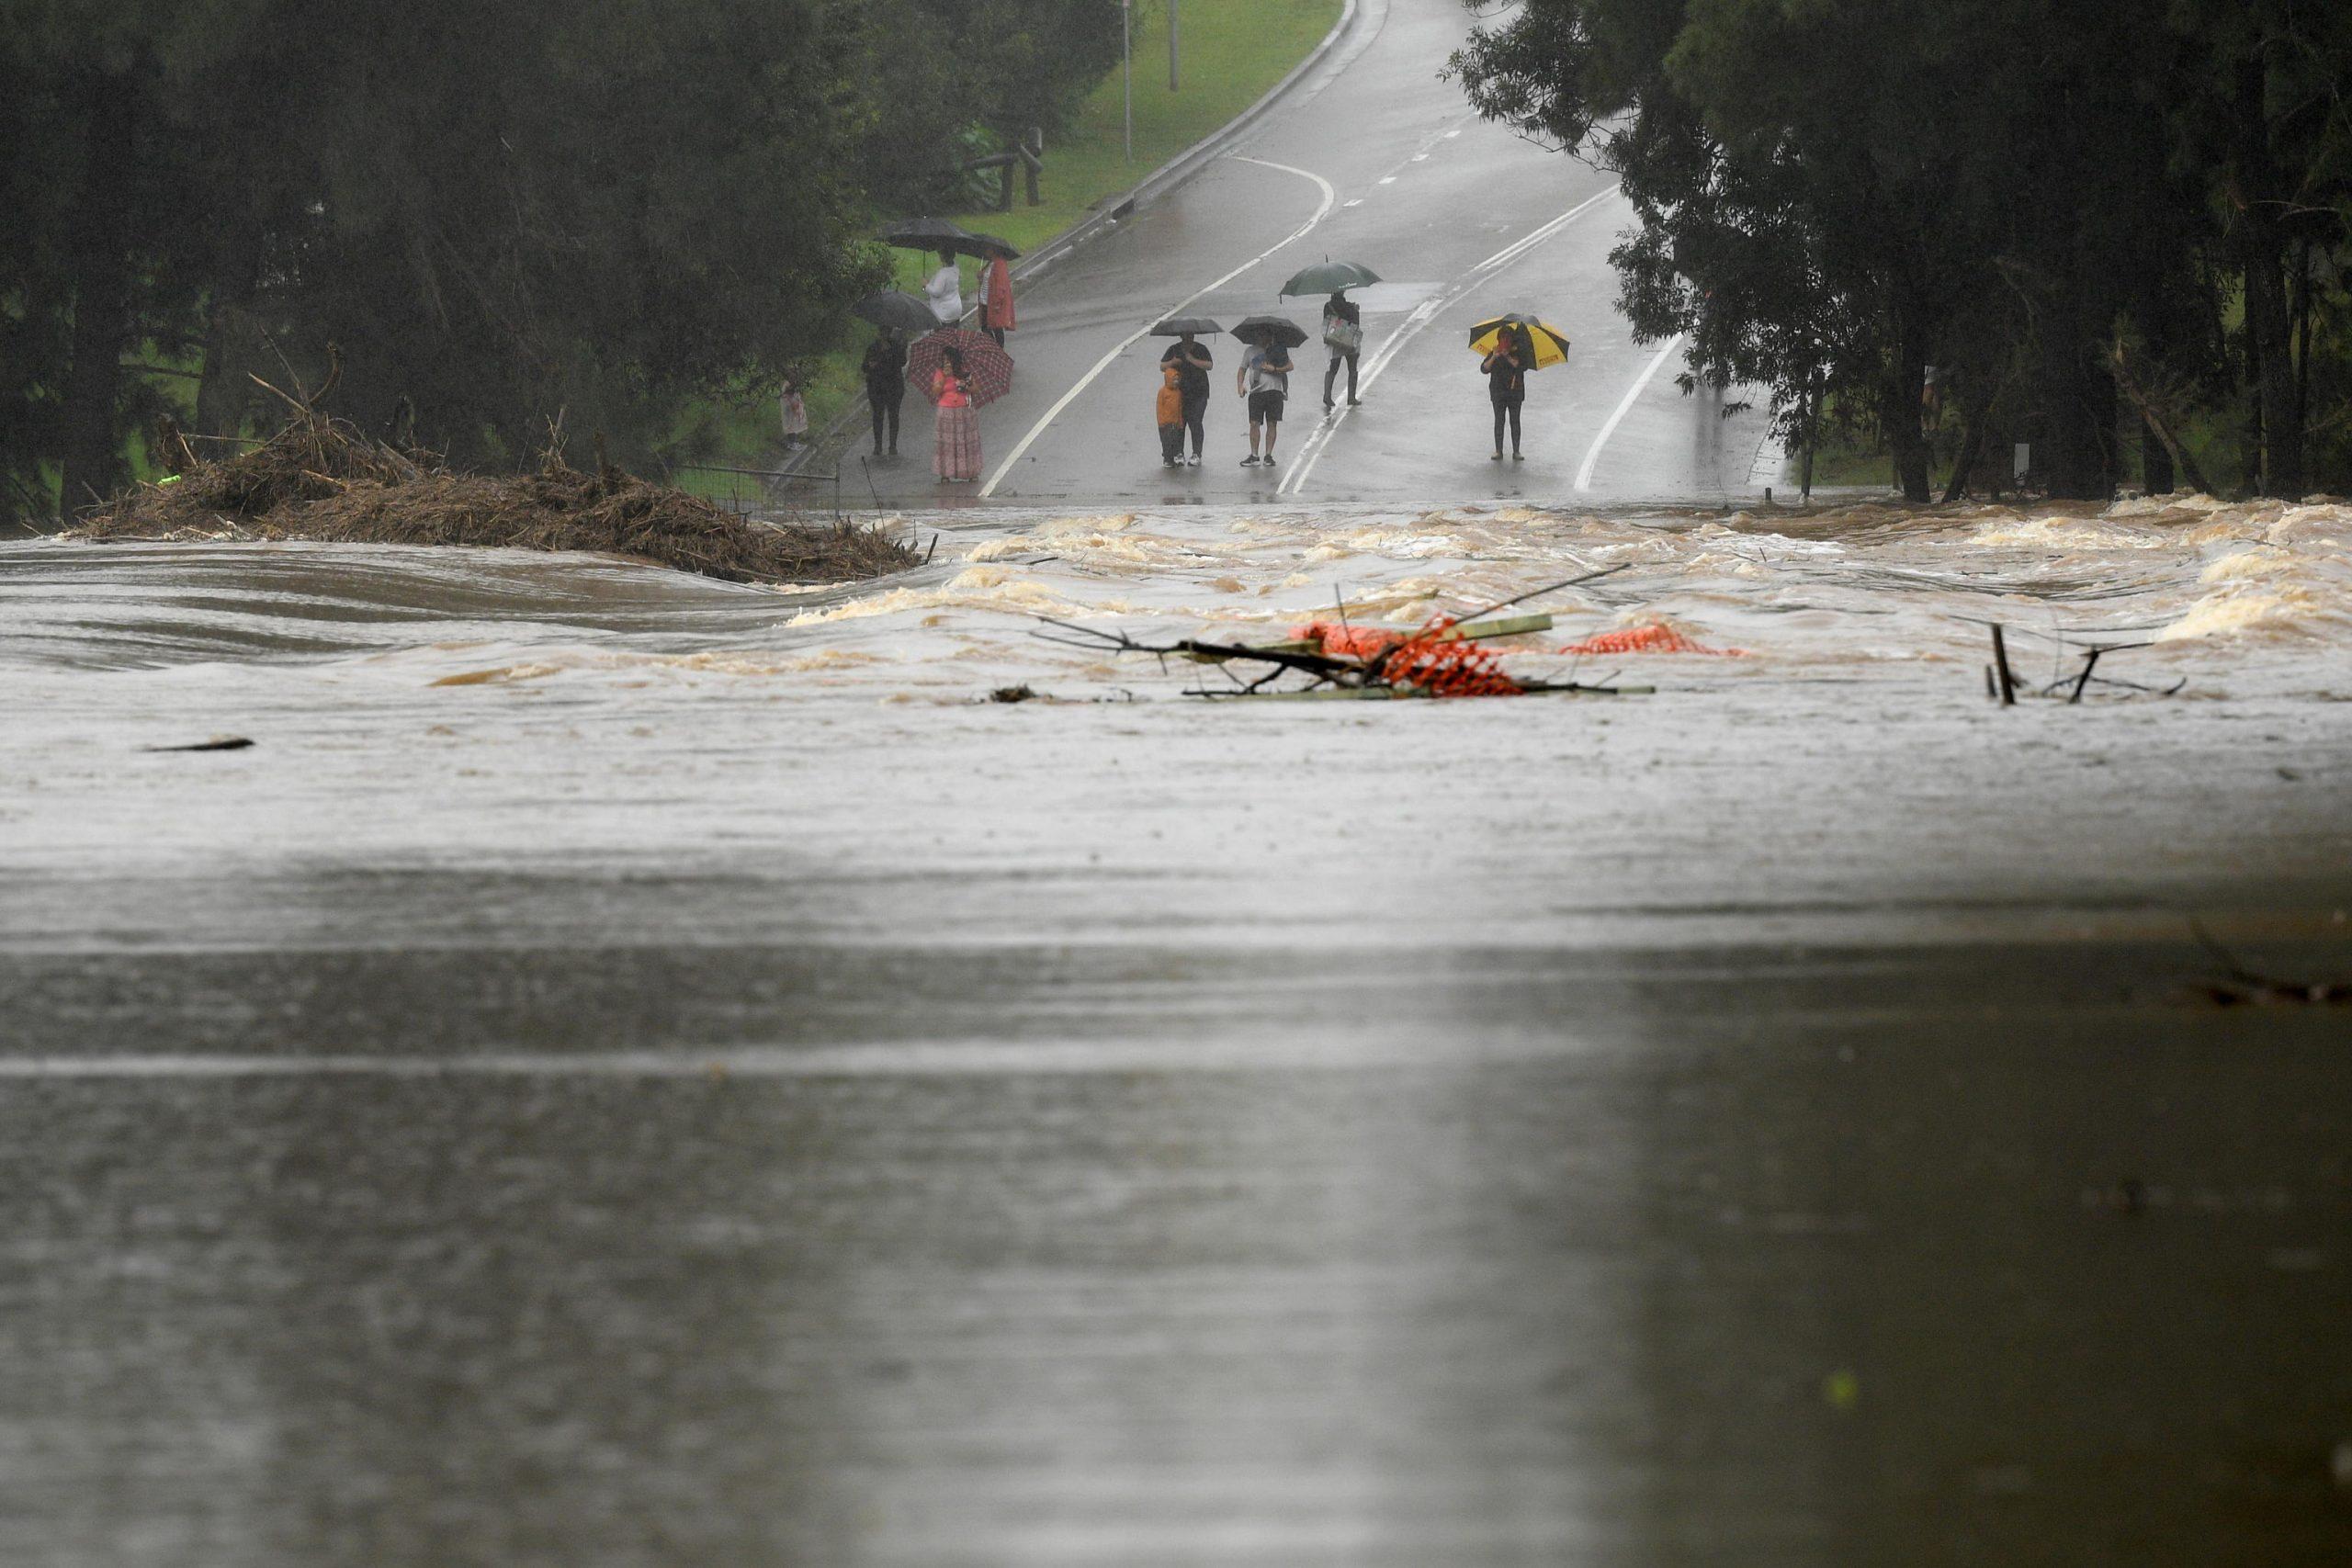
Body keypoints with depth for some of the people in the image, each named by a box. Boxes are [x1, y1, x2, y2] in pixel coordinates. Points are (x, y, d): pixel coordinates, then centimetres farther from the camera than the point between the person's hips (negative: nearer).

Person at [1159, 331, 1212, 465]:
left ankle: (1196, 455, -9)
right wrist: (1172, 362, -11)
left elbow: (1209, 365, -10)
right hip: (1180, 392, 3)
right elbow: (1162, 366, 9)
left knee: (1195, 423, -11)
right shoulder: (1174, 349, 9)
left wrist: (1192, 360, -16)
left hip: (1198, 393, -3)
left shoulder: (1201, 349, 2)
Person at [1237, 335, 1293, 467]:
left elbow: (1289, 366, 1)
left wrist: (1274, 369, -13)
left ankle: (1268, 455, 7)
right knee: (1254, 423, -5)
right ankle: (1254, 456, 1)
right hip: (1256, 392, 1)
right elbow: (1242, 370, 18)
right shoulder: (1251, 351, 13)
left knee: (1272, 424, -1)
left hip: (1274, 391, -1)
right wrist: (1240, 385, 2)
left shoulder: (1279, 350, 7)